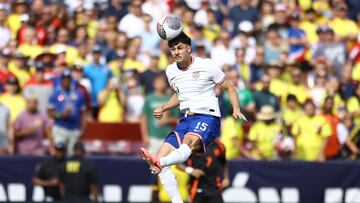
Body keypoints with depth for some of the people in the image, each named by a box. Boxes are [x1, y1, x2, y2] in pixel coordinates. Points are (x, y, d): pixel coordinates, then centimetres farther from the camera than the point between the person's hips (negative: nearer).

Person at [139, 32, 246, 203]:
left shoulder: (206, 65, -3)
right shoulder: (171, 71, 13)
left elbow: (229, 87, 5)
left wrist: (236, 109, -11)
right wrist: (163, 108, 13)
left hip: (208, 117, -6)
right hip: (186, 120, 7)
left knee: (188, 141, -39)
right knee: (161, 156, -12)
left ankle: (159, 163, -68)